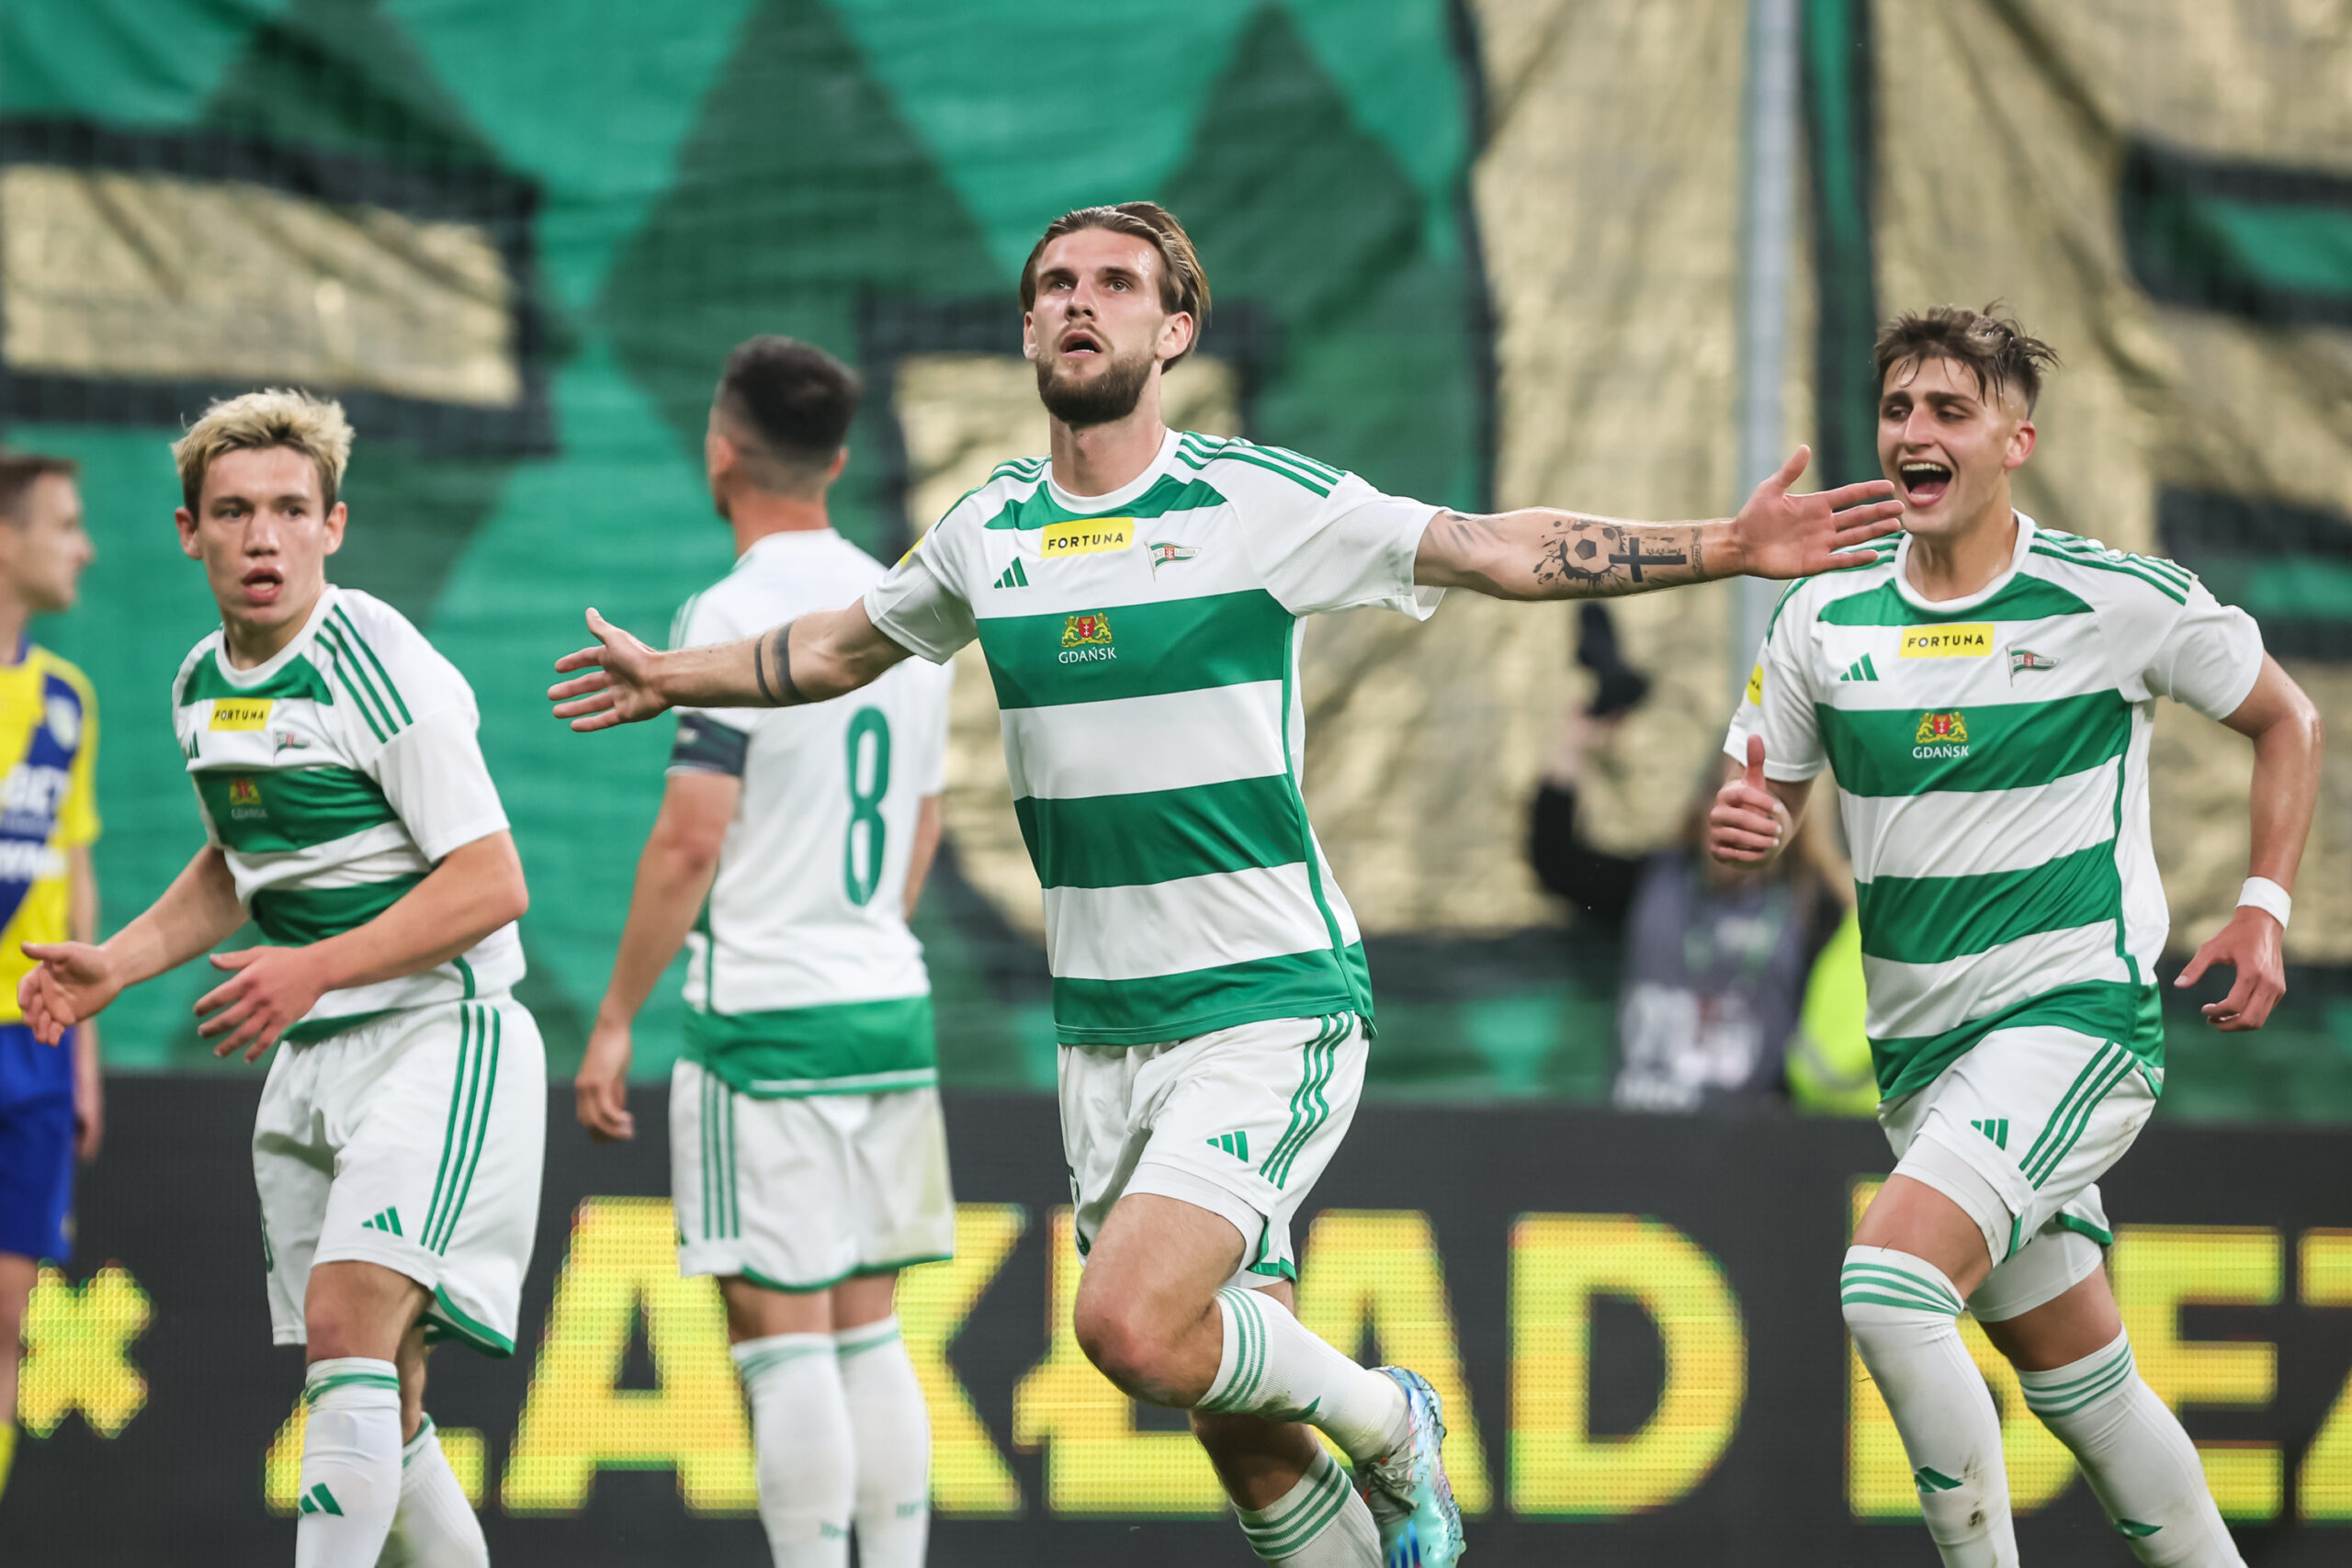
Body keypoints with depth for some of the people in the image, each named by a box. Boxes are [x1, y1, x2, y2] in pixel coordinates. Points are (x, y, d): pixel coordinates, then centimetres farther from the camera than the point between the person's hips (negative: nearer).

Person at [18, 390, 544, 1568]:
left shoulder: (379, 666, -16)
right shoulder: (201, 686, 9)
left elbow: (490, 884, -18)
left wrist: (314, 970, -23)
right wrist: (113, 966, 12)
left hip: (440, 1038, -8)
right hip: (309, 1067, 8)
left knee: (349, 1320, -24)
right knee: (377, 1407, 7)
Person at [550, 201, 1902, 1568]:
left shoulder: (1261, 500, -6)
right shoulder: (990, 530, 8)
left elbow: (1500, 551, -5)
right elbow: (848, 646, 28)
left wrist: (1728, 548, -13)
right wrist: (673, 677, 34)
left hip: (1270, 1004, -5)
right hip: (1101, 1031, 5)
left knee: (1131, 1325, -23)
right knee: (1236, 1422, 5)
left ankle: (1386, 1426, 4)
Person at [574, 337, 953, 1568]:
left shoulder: (735, 613, -12)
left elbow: (691, 839, -16)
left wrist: (614, 1023, -11)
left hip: (765, 1017, -7)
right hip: (892, 1005, 7)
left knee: (782, 1339, -5)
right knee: (866, 1334, 12)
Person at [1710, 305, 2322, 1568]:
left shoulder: (2118, 601, -8)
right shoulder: (1821, 620, 3)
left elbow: (2285, 720, 7)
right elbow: (1762, 807, 10)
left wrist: (2264, 908, -2)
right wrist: (1739, 828, -14)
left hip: (2078, 1007, -6)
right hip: (1919, 1043, 6)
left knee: (1887, 1285, -27)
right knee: (2081, 1385, 12)